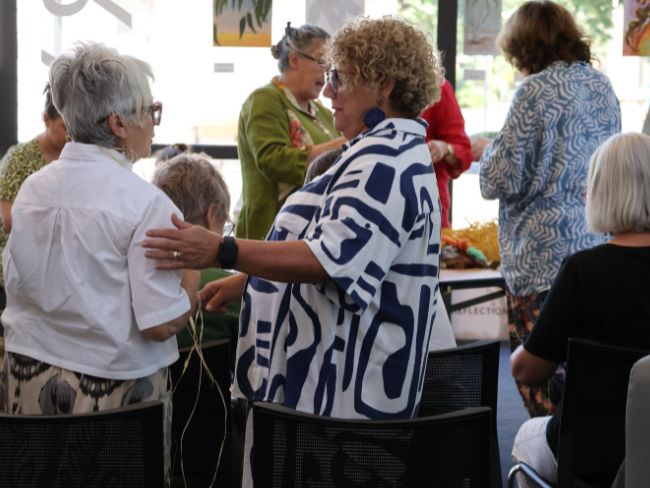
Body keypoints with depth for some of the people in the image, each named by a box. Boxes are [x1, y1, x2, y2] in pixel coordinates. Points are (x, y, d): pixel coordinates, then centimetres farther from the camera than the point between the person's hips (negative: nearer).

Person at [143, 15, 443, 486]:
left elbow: (331, 259, -30)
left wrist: (221, 251, -36)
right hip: (338, 375, 11)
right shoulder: (389, 151, 16)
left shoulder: (384, 160, -19)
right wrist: (244, 280, 20)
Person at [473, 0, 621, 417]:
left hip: (545, 254, -8)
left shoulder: (537, 90, -12)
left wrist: (488, 149, 7)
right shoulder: (603, 86, 11)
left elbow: (503, 180, -13)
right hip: (598, 244, 8)